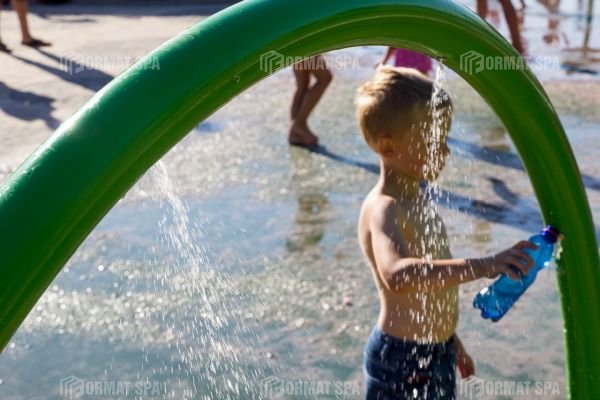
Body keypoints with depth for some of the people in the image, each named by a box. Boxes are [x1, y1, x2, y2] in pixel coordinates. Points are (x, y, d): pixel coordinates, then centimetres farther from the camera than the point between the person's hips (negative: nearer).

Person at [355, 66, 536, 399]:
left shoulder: (416, 197, 7)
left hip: (437, 353, 9)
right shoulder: (382, 208, -24)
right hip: (400, 362, -9)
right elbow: (397, 275, -45)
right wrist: (481, 266, -51)